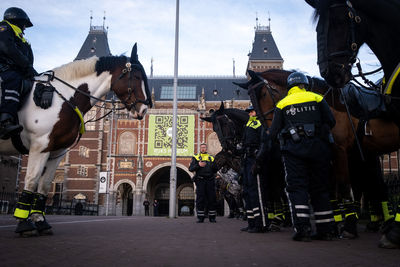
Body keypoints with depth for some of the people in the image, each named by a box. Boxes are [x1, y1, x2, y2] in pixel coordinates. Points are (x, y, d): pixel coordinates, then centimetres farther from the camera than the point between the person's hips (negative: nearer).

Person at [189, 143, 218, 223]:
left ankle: (212, 217, 6)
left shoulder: (211, 158, 19)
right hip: (200, 180, -2)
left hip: (210, 181, 2)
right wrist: (198, 165, -14)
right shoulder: (196, 157, 13)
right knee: (200, 199, -4)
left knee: (212, 198, -1)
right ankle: (200, 217, 2)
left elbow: (215, 170, 15)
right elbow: (191, 168, 1)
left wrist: (214, 165, -6)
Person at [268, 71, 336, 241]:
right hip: (318, 146, 2)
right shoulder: (317, 98, 10)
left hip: (294, 148, -1)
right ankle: (325, 230, 11)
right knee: (320, 188, 9)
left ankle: (302, 229, -10)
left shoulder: (282, 104, 8)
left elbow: (273, 132, 5)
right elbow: (331, 121, 4)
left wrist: (271, 137, 26)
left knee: (296, 187, 0)